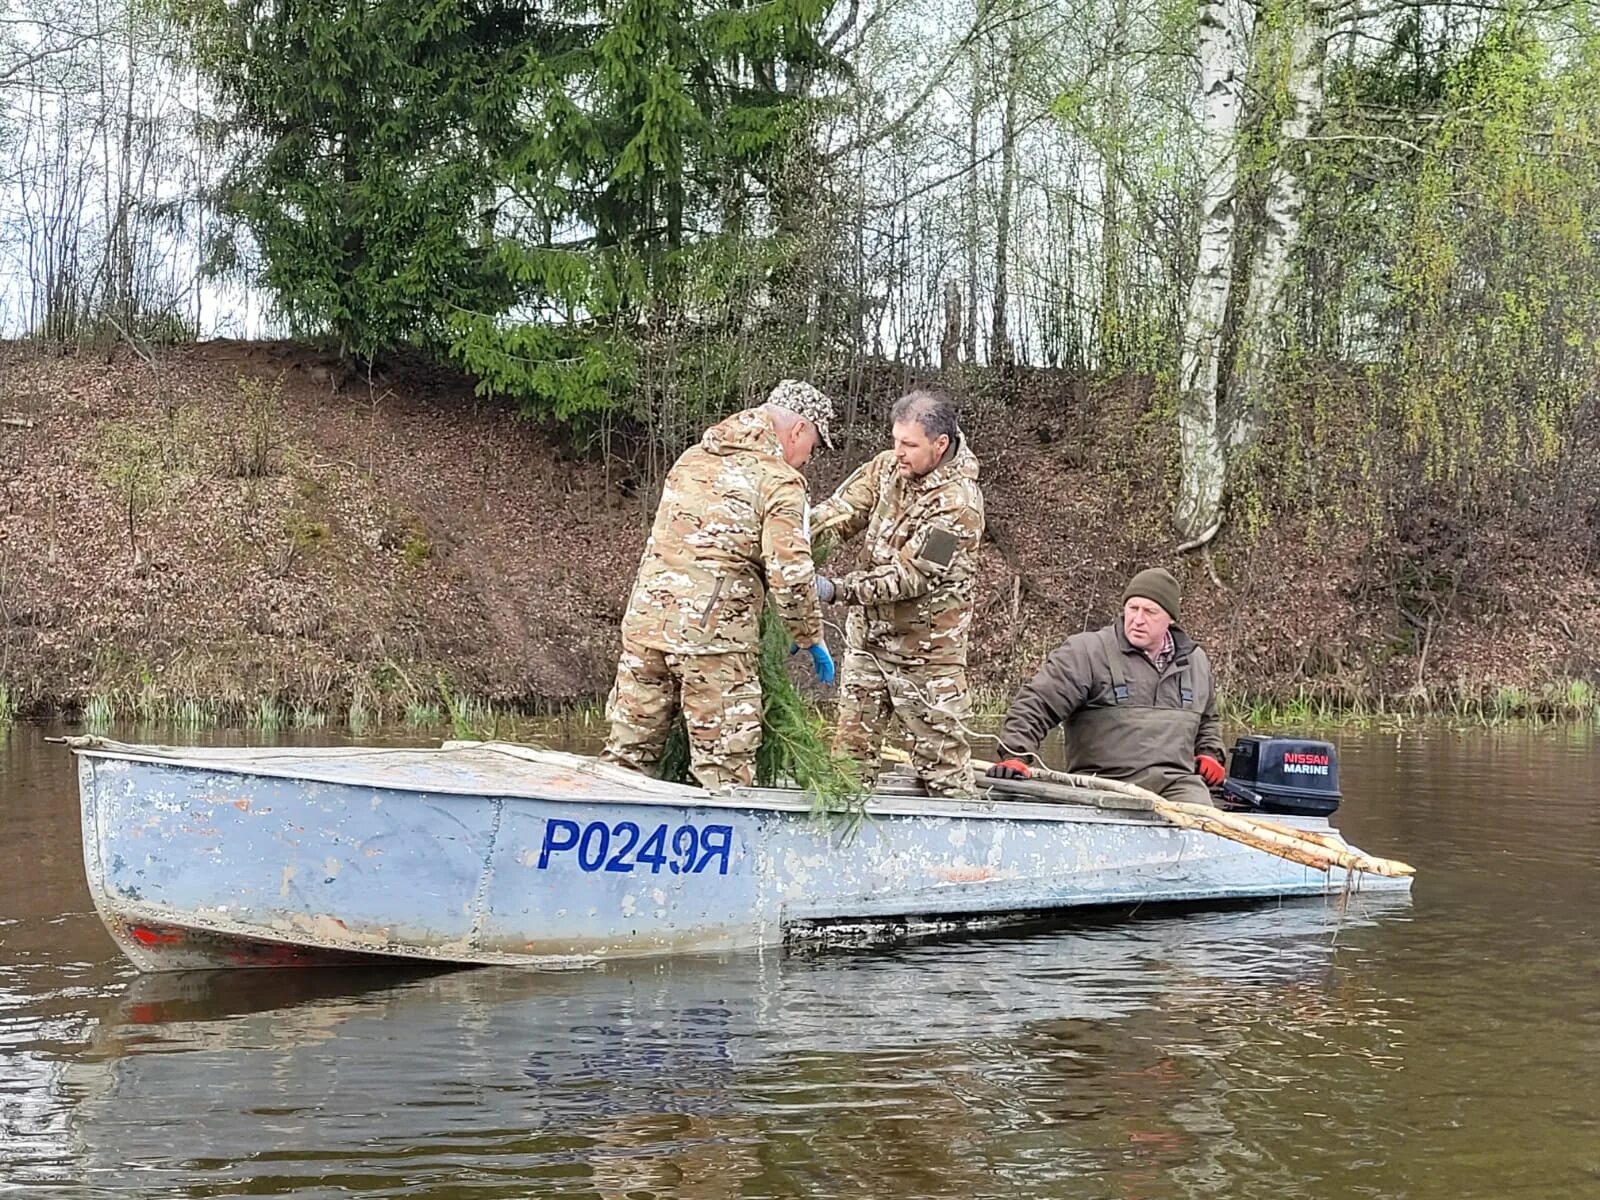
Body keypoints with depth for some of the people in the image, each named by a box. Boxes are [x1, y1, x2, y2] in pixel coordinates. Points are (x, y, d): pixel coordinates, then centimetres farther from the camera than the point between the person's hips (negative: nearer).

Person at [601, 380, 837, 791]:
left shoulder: (693, 458, 17)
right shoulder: (779, 481, -6)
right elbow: (789, 574, -13)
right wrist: (811, 639, 1)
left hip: (646, 619, 6)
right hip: (714, 633, -6)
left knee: (628, 753, 13)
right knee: (725, 772, 0)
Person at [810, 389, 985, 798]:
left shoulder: (959, 502, -22)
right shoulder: (888, 466, 0)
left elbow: (910, 576, -24)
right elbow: (842, 509, -3)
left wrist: (838, 589, -30)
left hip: (924, 651, -6)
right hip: (868, 637, 7)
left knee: (941, 754, 2)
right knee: (850, 748, 12)